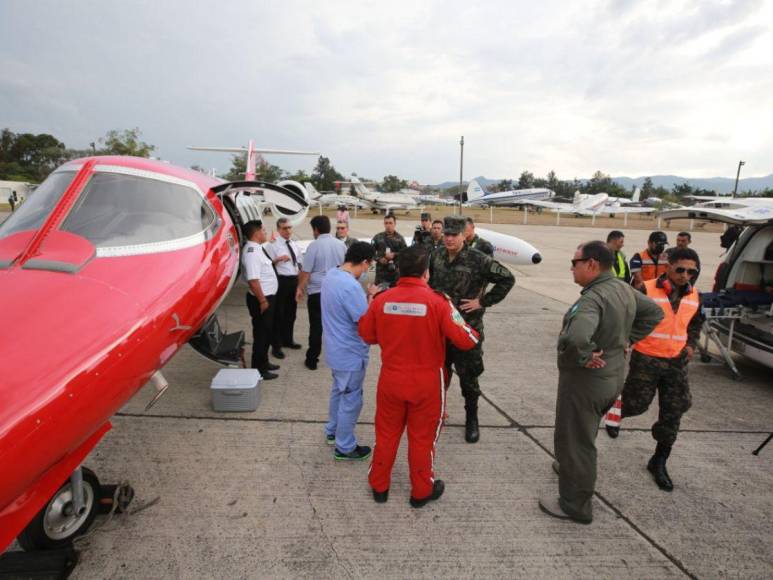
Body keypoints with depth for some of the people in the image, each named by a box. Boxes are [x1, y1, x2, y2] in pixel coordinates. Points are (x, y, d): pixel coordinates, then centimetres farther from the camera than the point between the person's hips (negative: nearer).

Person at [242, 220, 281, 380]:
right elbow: (253, 280, -27)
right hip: (261, 299, -10)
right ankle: (258, 370, 12)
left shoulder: (257, 249, 9)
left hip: (268, 297, 10)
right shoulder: (252, 252, -22)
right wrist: (262, 301, -23)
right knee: (261, 333, 1)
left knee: (267, 332, 20)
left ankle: (263, 362, 35)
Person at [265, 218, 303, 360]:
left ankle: (287, 339, 33)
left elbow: (300, 262, 20)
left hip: (294, 280, 7)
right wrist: (278, 259, -32)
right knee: (278, 313, -2)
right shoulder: (273, 245, -9)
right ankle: (276, 346, 7)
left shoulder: (295, 245, 13)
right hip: (281, 281, -7)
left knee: (291, 312, 17)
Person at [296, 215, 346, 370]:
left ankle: (312, 360, 12)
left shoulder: (314, 245, -12)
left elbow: (305, 271, -11)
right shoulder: (341, 244, 3)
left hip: (317, 291, -4)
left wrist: (300, 288, 0)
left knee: (316, 326, 3)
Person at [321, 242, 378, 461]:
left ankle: (332, 431, 44)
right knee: (351, 400, 7)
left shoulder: (331, 275, 0)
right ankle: (345, 447, 22)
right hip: (350, 354, -9)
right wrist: (371, 297, -12)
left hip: (336, 349, 10)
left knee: (338, 390, 27)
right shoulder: (351, 287, -30)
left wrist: (366, 296, 4)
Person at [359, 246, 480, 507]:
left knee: (386, 433, 19)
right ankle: (421, 491, 32)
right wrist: (473, 333, 6)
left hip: (391, 380, 3)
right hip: (426, 382, -2)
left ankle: (379, 486, 35)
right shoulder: (437, 301, -18)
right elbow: (466, 340, -16)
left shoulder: (381, 299, -9)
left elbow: (367, 335, 4)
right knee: (422, 437, 15)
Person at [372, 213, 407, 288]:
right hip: (381, 271, 0)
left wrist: (394, 255, -15)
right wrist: (379, 259, -13)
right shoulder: (377, 237, 6)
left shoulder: (399, 238, 5)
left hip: (396, 271, 0)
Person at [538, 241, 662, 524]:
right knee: (586, 434, 29)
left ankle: (574, 506, 20)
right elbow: (654, 312, 18)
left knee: (574, 440, 6)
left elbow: (575, 337, -47)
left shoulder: (593, 299, -29)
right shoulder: (625, 289, 1)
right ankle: (569, 467, 51)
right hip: (613, 375, 9)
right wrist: (627, 339, 11)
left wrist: (584, 358, -27)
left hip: (585, 380, -9)